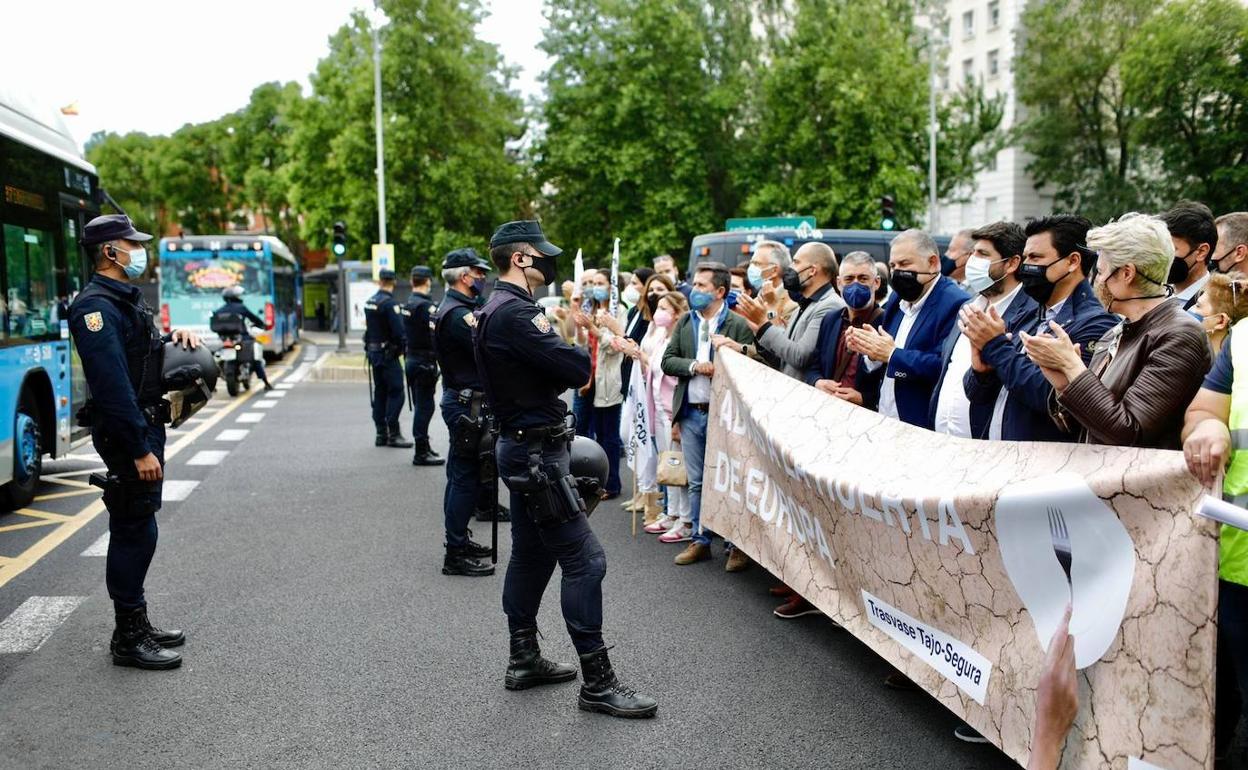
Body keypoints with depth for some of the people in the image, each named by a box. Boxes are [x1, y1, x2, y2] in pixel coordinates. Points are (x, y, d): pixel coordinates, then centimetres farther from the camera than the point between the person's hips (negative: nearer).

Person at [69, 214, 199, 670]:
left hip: (146, 425, 10)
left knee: (136, 530, 15)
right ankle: (128, 640, 6)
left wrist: (175, 336, 6)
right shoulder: (97, 305, -17)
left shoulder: (127, 298, 15)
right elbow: (112, 384, -24)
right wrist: (139, 449, -26)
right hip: (125, 432, -10)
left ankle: (136, 623, 26)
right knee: (134, 531, -4)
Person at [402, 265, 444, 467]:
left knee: (420, 405, 16)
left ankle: (423, 447, 25)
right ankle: (421, 453, -1)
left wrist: (408, 357, 18)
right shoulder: (426, 305, -17)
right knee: (425, 406, -4)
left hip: (410, 359, 9)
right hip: (425, 361, -9)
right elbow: (435, 336, -22)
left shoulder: (407, 304, 11)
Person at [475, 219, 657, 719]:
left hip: (524, 448, 11)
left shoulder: (499, 310, 15)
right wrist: (580, 348, -1)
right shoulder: (514, 314, -19)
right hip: (536, 453, -11)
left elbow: (549, 370, 14)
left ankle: (524, 660, 28)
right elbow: (575, 370, -23)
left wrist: (563, 354, -7)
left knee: (531, 555, 17)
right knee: (583, 559, -8)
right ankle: (597, 682, -3)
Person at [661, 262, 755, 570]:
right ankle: (700, 540, 24)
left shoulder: (739, 325, -8)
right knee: (697, 483, 13)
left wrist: (721, 370, -23)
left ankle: (736, 545, 14)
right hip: (691, 414, 5)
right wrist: (694, 366, -12)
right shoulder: (685, 322, 9)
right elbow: (667, 360, 4)